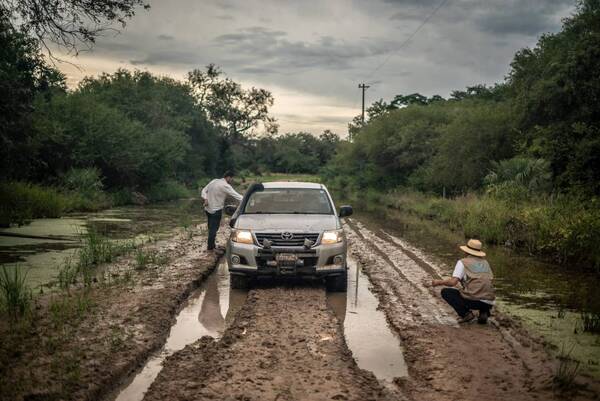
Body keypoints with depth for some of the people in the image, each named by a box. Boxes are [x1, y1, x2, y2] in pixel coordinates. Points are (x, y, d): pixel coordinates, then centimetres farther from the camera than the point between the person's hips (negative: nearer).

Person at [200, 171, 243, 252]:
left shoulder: (214, 181, 7)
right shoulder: (225, 186, -17)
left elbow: (204, 190, 9)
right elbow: (236, 196, -18)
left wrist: (205, 199, -5)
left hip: (208, 209, 8)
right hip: (216, 210, -8)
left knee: (211, 228, 16)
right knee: (214, 229, 1)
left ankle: (211, 245, 26)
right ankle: (210, 247, 7)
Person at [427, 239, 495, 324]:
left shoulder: (463, 262, 3)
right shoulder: (485, 263, 18)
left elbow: (453, 282, -7)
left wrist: (438, 282, 9)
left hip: (472, 300, -5)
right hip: (489, 303, 5)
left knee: (445, 292, 13)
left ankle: (465, 313, -3)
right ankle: (484, 312, 9)